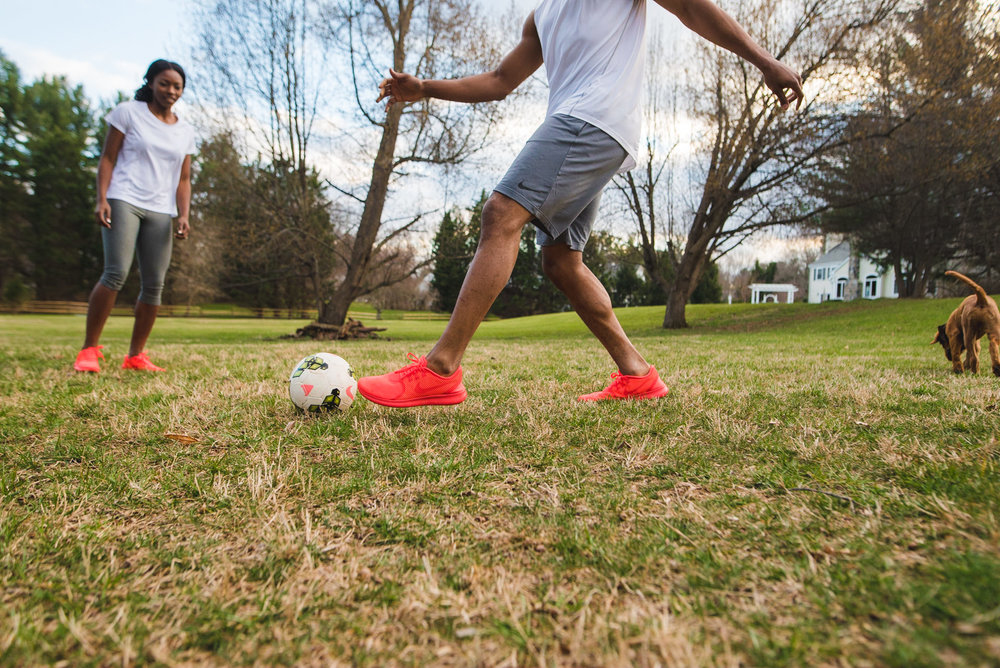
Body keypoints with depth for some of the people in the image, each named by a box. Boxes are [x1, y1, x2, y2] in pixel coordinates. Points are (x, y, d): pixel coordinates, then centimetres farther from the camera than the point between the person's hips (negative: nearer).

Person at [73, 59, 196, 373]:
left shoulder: (186, 132, 16)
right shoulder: (128, 112, 7)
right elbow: (108, 158, 3)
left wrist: (183, 215, 0)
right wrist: (102, 199, -9)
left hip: (161, 211, 4)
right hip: (124, 200, -4)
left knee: (154, 284, -2)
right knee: (116, 273, -19)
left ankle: (135, 356, 8)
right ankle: (89, 350, -10)